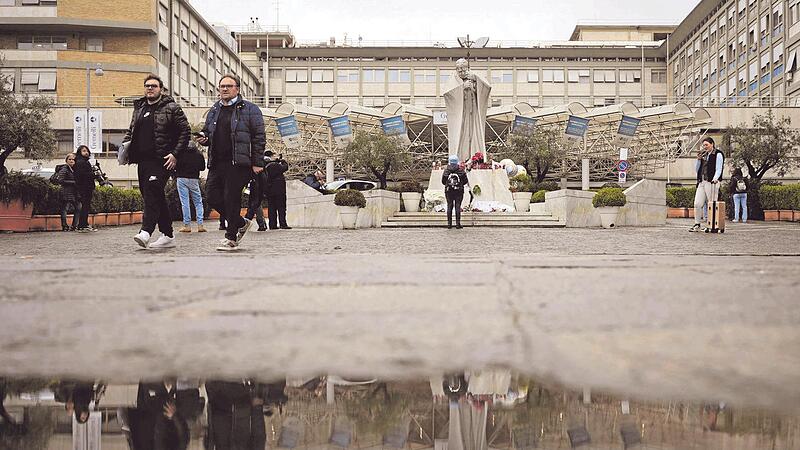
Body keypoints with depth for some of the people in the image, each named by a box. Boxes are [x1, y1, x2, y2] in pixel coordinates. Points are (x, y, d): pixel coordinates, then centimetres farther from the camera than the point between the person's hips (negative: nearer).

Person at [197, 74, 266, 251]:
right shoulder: (214, 111, 18)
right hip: (216, 162, 6)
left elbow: (259, 137, -4)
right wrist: (203, 138, 4)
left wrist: (257, 163, -10)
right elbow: (207, 131, 30)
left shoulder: (249, 109, 0)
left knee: (231, 198, -6)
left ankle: (231, 238, 5)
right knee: (213, 197, 3)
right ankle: (241, 223, 23)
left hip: (237, 163, -6)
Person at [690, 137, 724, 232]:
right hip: (701, 182, 6)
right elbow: (696, 170, 22)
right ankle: (697, 225, 2)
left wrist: (714, 179, -22)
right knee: (697, 204, -3)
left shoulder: (718, 154, 3)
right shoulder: (703, 155, 21)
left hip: (711, 182, -6)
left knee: (711, 205, -5)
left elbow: (718, 169, -6)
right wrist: (698, 159, 8)